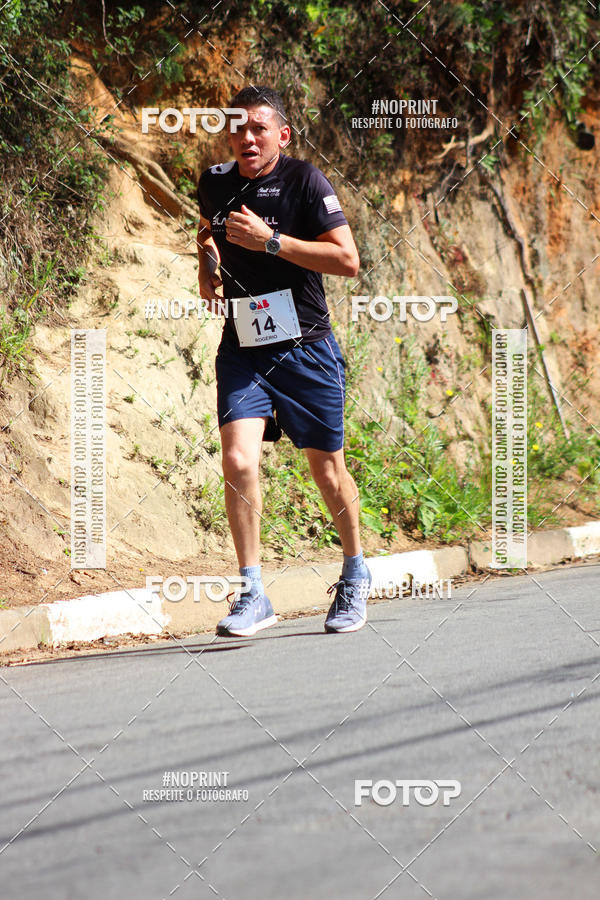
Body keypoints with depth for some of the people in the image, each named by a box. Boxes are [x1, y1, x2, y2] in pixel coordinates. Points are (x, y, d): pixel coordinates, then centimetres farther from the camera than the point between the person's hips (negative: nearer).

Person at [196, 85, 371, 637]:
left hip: (305, 348, -3)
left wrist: (269, 241, -21)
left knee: (327, 470, 8)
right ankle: (253, 596, -13)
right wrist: (207, 263, 7)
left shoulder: (305, 181, -9)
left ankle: (355, 573, 34)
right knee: (238, 459, -17)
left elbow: (348, 260, -16)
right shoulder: (214, 183, 5)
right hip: (242, 349, 3)